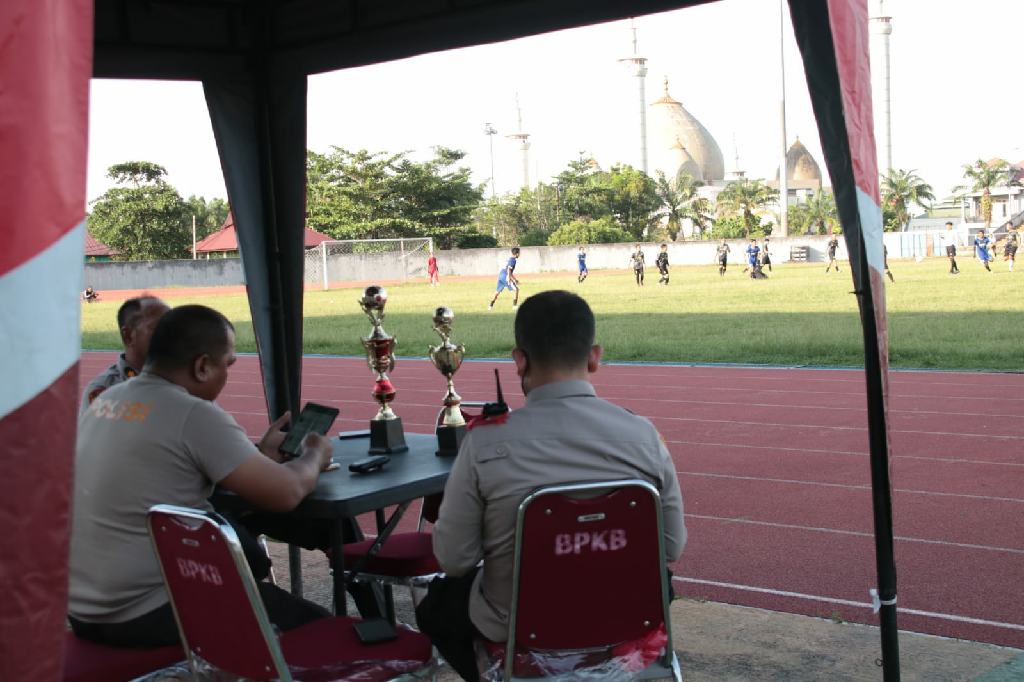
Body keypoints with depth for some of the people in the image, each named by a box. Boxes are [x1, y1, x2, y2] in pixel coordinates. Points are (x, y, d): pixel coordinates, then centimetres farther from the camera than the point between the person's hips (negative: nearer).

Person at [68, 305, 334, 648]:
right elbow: (286, 493, -16)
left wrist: (260, 453, 20)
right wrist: (315, 457, 5)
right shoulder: (196, 415, -18)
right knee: (310, 625, 3)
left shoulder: (106, 401, 6)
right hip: (145, 616, -9)